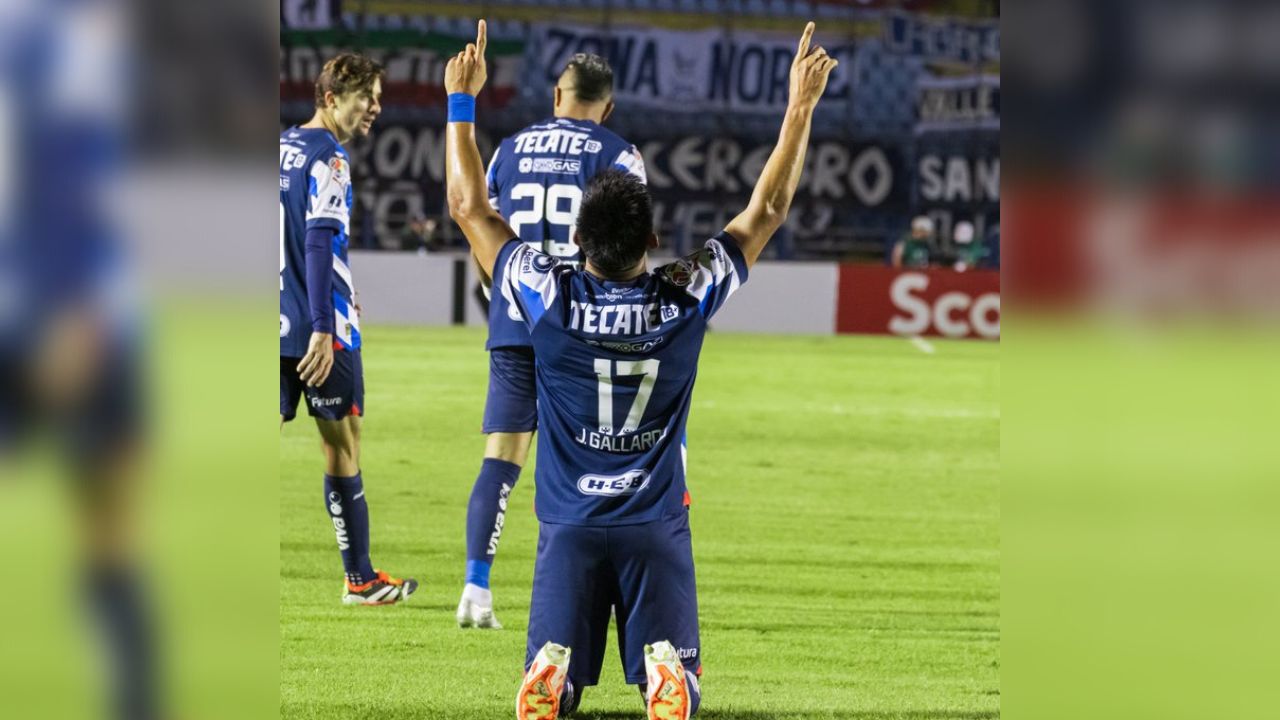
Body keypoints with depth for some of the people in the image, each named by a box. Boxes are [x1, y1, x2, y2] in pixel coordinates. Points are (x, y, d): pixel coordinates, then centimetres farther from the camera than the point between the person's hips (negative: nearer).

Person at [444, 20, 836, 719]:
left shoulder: (548, 297, -11)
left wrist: (461, 103, 8)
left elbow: (469, 207, 1)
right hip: (656, 525, 0)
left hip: (569, 526, 0)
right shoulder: (685, 299, -10)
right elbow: (767, 210, 2)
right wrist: (801, 108, 8)